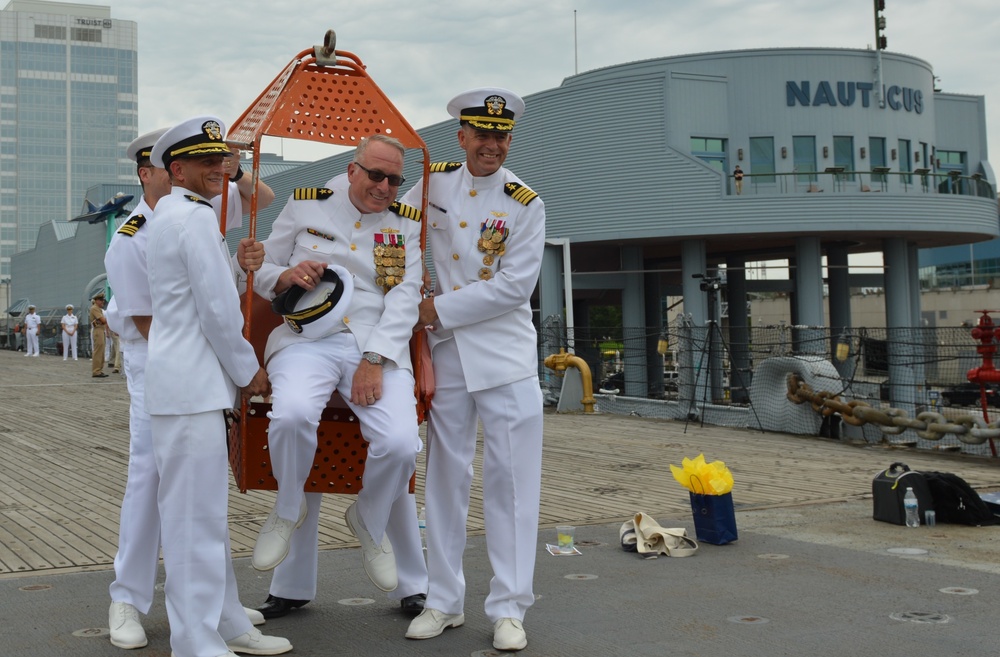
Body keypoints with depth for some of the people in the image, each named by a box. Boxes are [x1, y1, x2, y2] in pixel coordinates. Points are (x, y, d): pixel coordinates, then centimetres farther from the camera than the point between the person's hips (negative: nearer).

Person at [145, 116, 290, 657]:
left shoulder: (166, 216, 19)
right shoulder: (196, 218, -13)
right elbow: (218, 310, -15)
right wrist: (249, 371, -6)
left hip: (190, 382, 11)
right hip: (192, 387, -11)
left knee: (204, 511, 15)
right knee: (196, 516, -7)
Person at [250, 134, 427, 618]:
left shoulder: (406, 223, 12)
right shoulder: (306, 205, 11)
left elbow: (405, 300, 2)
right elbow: (262, 272, 14)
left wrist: (374, 361, -12)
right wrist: (286, 276, -11)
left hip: (378, 347, 1)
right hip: (308, 338, -1)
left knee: (399, 444, -22)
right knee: (292, 415, -31)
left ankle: (369, 520, 11)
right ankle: (289, 509, 0)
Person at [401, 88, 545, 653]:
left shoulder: (525, 205, -5)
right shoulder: (433, 183, 4)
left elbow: (514, 285, -11)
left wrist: (439, 309, -11)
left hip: (507, 355, -2)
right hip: (444, 352, 3)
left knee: (511, 479, -2)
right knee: (446, 476, 8)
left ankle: (509, 610, 6)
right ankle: (444, 601, 19)